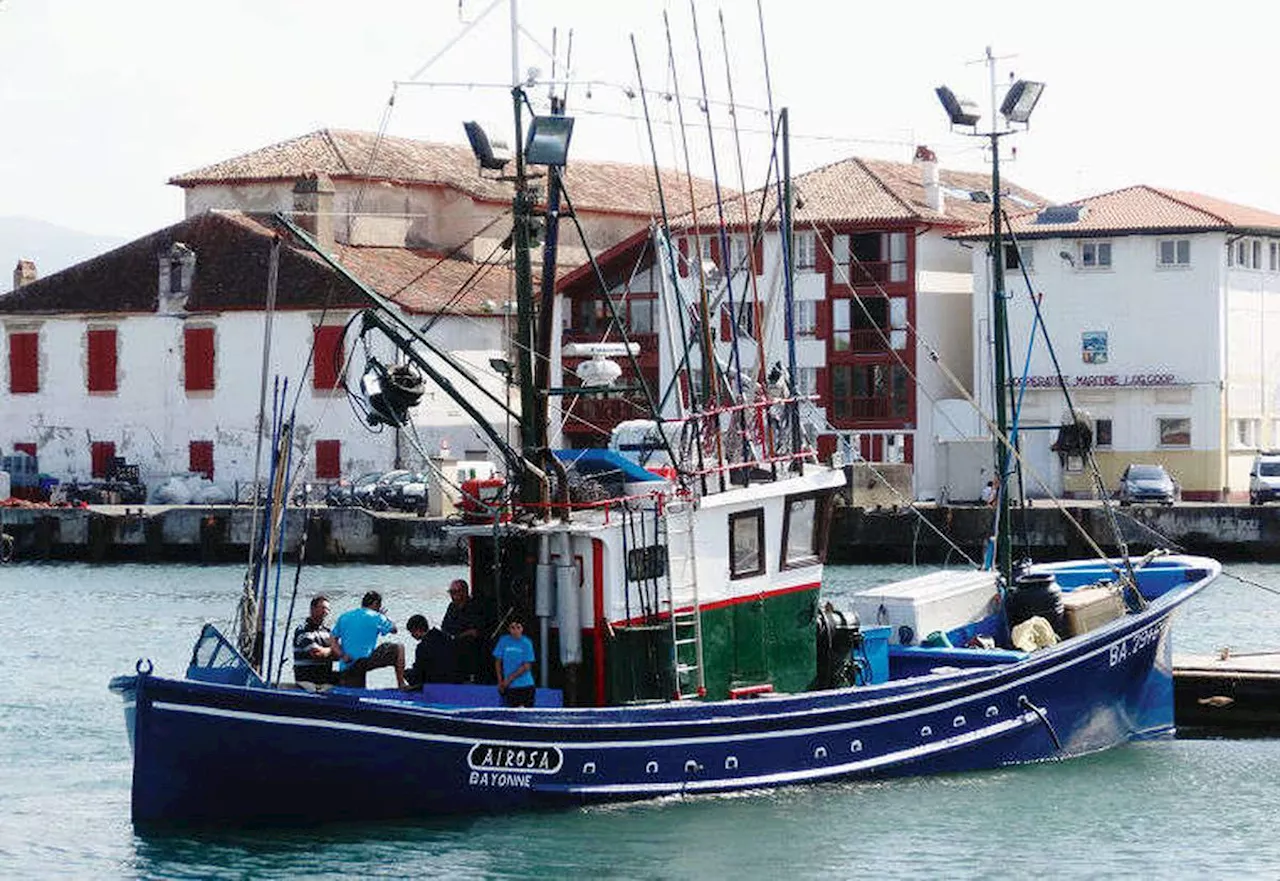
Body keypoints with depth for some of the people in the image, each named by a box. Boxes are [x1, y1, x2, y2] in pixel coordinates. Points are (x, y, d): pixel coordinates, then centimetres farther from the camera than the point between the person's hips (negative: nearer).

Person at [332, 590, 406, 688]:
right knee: (398, 648, 9)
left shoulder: (344, 617, 19)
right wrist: (383, 616, 33)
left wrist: (342, 655, 1)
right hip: (364, 660, -5)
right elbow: (393, 629, 17)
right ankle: (401, 685, 5)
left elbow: (333, 639, 12)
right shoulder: (376, 617, 3)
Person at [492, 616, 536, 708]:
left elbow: (526, 666, -8)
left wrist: (510, 679, -10)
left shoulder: (526, 643, -4)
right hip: (509, 687, 2)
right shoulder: (504, 641, 3)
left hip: (525, 686, -2)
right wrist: (500, 681, 1)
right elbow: (498, 662, 9)